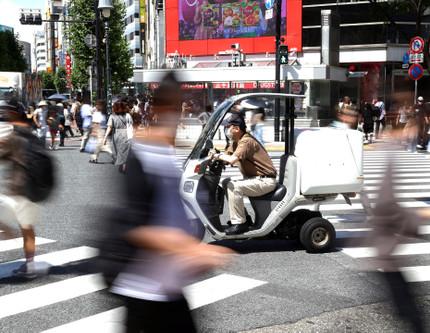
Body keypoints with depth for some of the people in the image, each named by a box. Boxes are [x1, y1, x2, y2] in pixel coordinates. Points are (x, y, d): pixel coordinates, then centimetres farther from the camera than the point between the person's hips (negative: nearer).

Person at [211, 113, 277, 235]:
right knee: (226, 183, 10)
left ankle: (239, 223, -16)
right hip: (255, 178, 11)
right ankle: (242, 217, 16)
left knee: (234, 187, -25)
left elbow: (232, 159, -32)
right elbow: (226, 156, 10)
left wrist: (218, 155, -16)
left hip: (265, 181, -11)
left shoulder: (246, 141, -21)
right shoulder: (235, 142, 12)